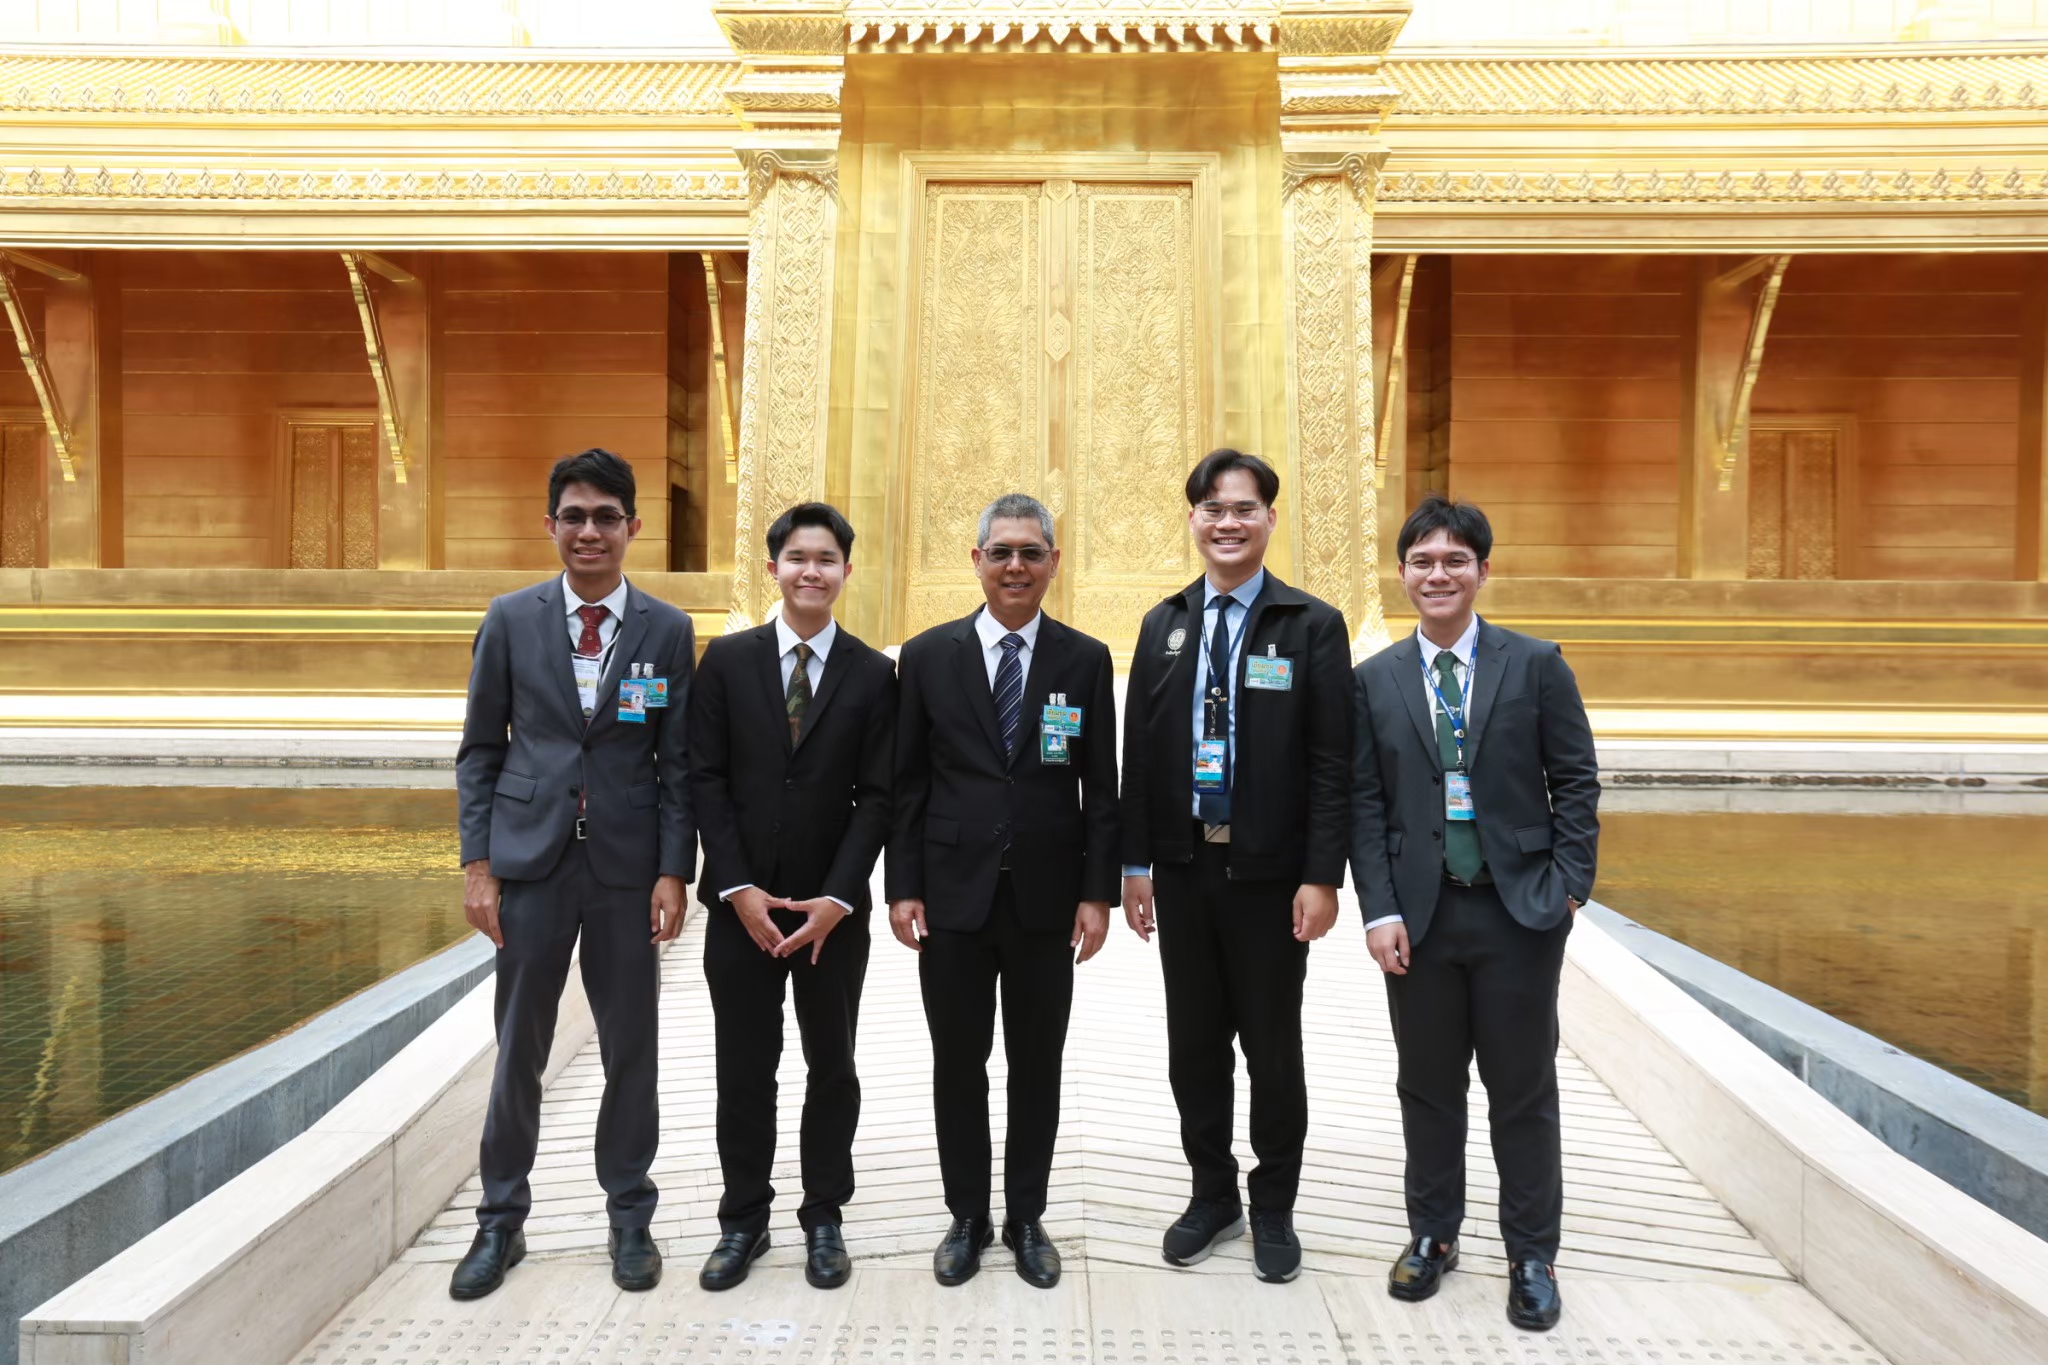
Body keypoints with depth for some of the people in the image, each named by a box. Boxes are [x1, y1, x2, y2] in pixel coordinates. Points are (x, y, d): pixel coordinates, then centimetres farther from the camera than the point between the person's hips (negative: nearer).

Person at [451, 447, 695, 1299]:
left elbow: (678, 762, 1)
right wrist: (477, 862, -2)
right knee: (518, 1049, 9)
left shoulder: (667, 630, 1)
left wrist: (674, 871, -5)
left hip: (627, 863, 0)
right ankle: (501, 1222, 27)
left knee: (631, 1048, 9)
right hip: (531, 859, 0)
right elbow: (479, 750, 5)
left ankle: (630, 1219, 26)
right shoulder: (511, 620, 2)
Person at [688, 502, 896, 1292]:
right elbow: (705, 779, -2)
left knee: (831, 1066, 11)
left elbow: (877, 797, -3)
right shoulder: (727, 660, 1)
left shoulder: (872, 674, 0)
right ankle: (744, 1220, 25)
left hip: (832, 908, 0)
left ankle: (824, 1218, 26)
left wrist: (836, 898, -12)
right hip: (741, 903, 0)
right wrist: (738, 888, -10)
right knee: (743, 1070, 10)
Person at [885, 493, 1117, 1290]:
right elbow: (907, 782, 2)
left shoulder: (1085, 660, 1)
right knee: (958, 1065, 10)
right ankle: (967, 1218, 28)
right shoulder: (929, 655, 1)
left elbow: (1101, 787, 2)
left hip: (1045, 898, 0)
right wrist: (902, 886, -3)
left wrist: (1097, 892, -3)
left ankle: (1026, 1219, 29)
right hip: (953, 895, 0)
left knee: (1037, 1067, 11)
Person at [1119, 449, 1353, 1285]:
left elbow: (1331, 763, -7)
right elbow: (1139, 751, 7)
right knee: (1194, 1047, 13)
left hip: (1270, 875, -3)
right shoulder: (1164, 625, 7)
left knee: (1272, 1048, 9)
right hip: (1183, 870, 3)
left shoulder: (1312, 626, -4)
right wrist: (1136, 863, 2)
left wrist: (1321, 877, -12)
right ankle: (1212, 1194, 31)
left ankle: (1274, 1208, 27)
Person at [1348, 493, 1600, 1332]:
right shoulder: (1374, 680, 3)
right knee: (1428, 1085, 13)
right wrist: (1379, 910, -6)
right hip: (1419, 913, 2)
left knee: (1523, 1090, 9)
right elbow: (1365, 802, 1)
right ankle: (1432, 1236, 30)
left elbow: (1576, 783, 0)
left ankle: (1532, 1256, 25)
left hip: (1518, 910, -1)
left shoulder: (1536, 665, -1)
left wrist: (1569, 885, -7)